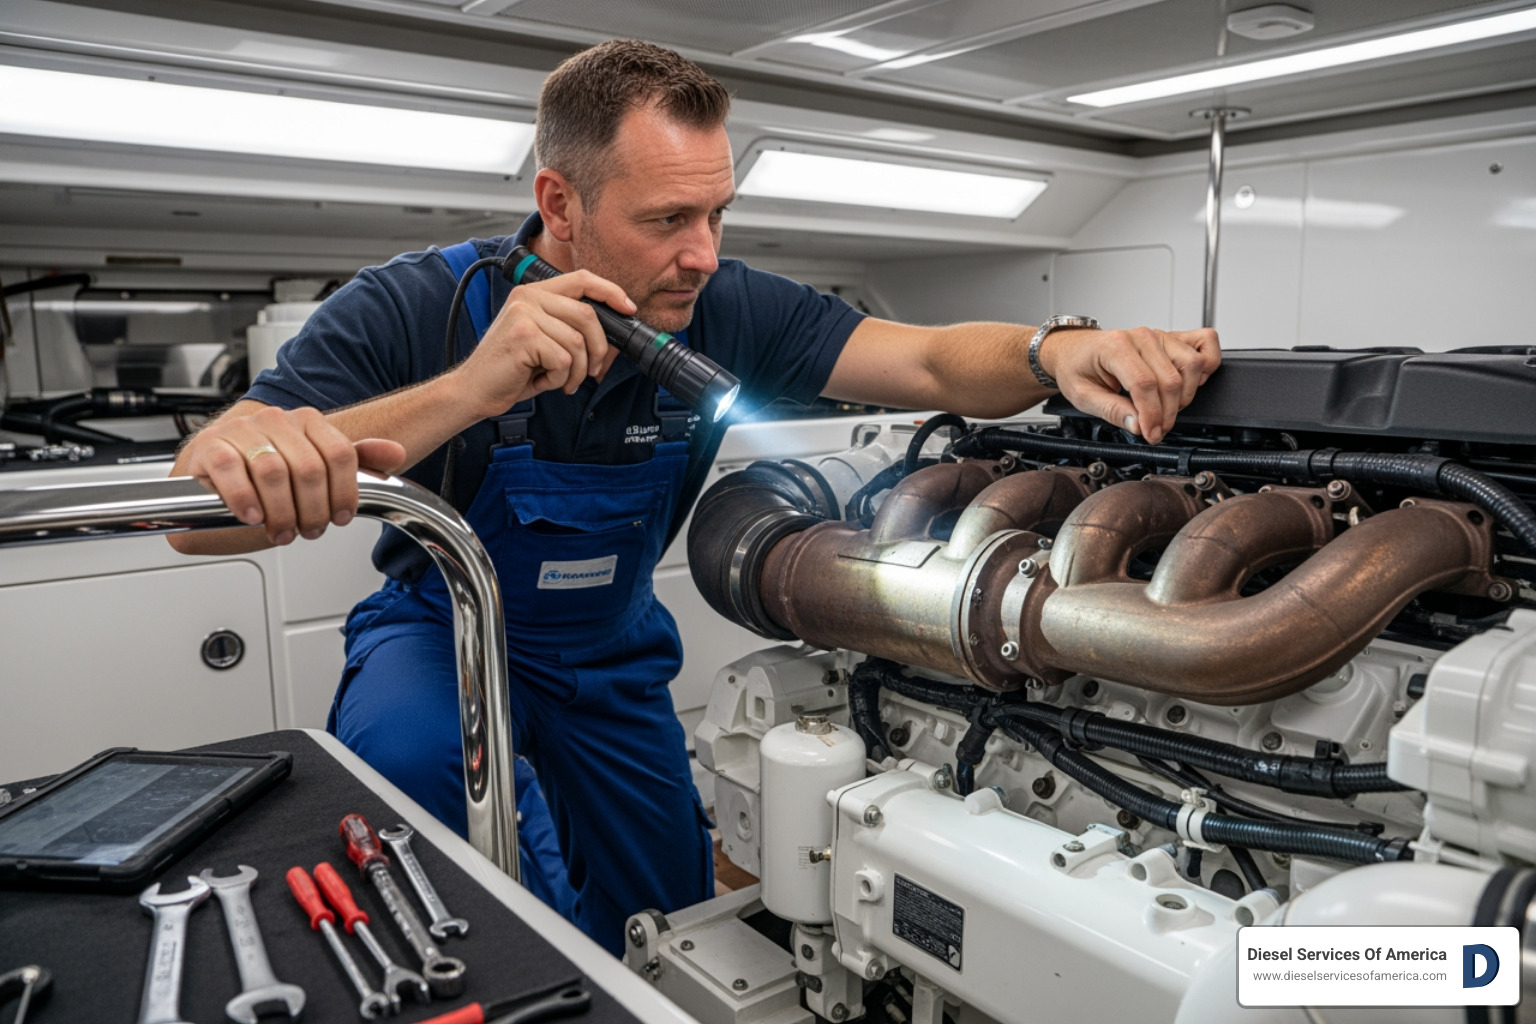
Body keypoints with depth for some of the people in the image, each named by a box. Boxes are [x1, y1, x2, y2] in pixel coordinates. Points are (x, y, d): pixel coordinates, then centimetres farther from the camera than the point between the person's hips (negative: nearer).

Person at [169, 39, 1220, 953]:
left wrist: (1057, 351, -48)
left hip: (613, 652, 3)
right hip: (444, 628, -2)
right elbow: (198, 512, -37)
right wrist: (465, 390, -53)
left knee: (664, 923, 9)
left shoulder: (720, 309, -20)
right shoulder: (414, 308, -28)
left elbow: (932, 362, -24)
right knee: (405, 757, -36)